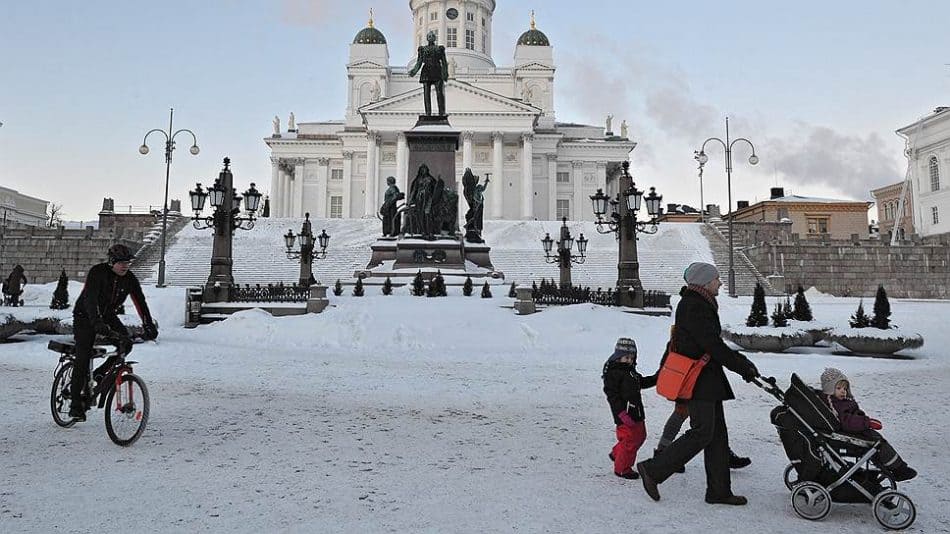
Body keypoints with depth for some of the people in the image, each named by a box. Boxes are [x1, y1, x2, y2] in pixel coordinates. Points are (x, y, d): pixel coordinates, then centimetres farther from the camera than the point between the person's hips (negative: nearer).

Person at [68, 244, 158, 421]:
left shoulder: (129, 278, -10)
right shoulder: (97, 272, -24)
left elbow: (140, 301, -15)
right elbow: (91, 298, -36)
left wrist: (149, 326, -27)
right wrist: (97, 323, -51)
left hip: (108, 315, 5)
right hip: (85, 316, -5)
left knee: (126, 343, -20)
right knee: (83, 358, -10)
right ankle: (75, 403, 0)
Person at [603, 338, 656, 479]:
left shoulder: (631, 372, 15)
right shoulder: (613, 373, -15)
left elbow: (643, 382, 28)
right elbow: (612, 394, -20)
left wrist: (657, 378, 12)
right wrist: (622, 413, -25)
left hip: (637, 413, 10)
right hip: (625, 414, -10)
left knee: (639, 436, 20)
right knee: (629, 439, -5)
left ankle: (616, 454, 37)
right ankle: (622, 468, 11)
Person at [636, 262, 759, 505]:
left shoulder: (701, 305, 18)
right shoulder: (694, 307, -15)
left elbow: (715, 344, 20)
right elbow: (713, 345, -19)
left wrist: (744, 363, 13)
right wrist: (743, 367, -12)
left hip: (707, 378, 11)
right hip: (698, 380, -11)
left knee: (717, 434, 10)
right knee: (702, 432, -9)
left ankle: (719, 491, 16)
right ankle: (653, 470, -1)